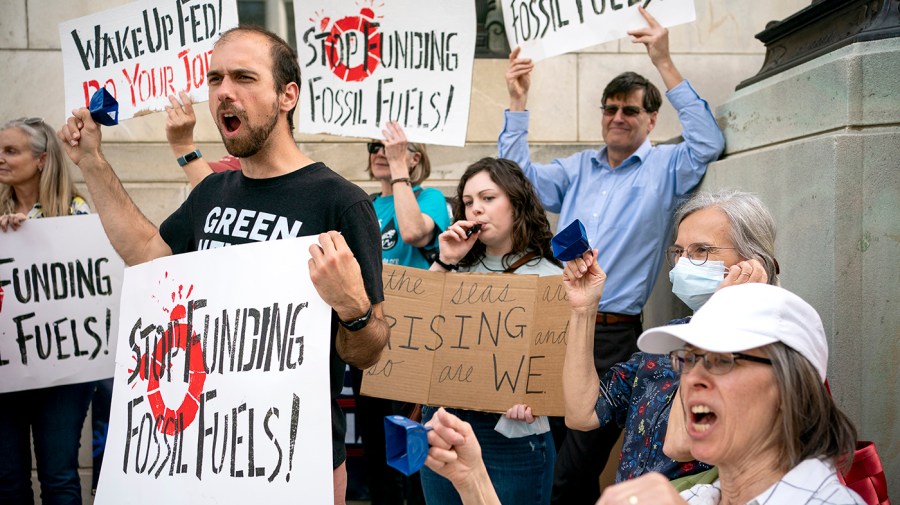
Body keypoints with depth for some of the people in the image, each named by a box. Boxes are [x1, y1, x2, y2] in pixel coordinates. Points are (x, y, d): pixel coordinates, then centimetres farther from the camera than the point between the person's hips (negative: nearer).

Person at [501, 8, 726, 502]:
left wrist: (664, 63, -17)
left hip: (612, 336, -4)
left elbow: (708, 143, -14)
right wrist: (518, 101, 5)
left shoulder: (665, 166, 3)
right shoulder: (578, 168, 17)